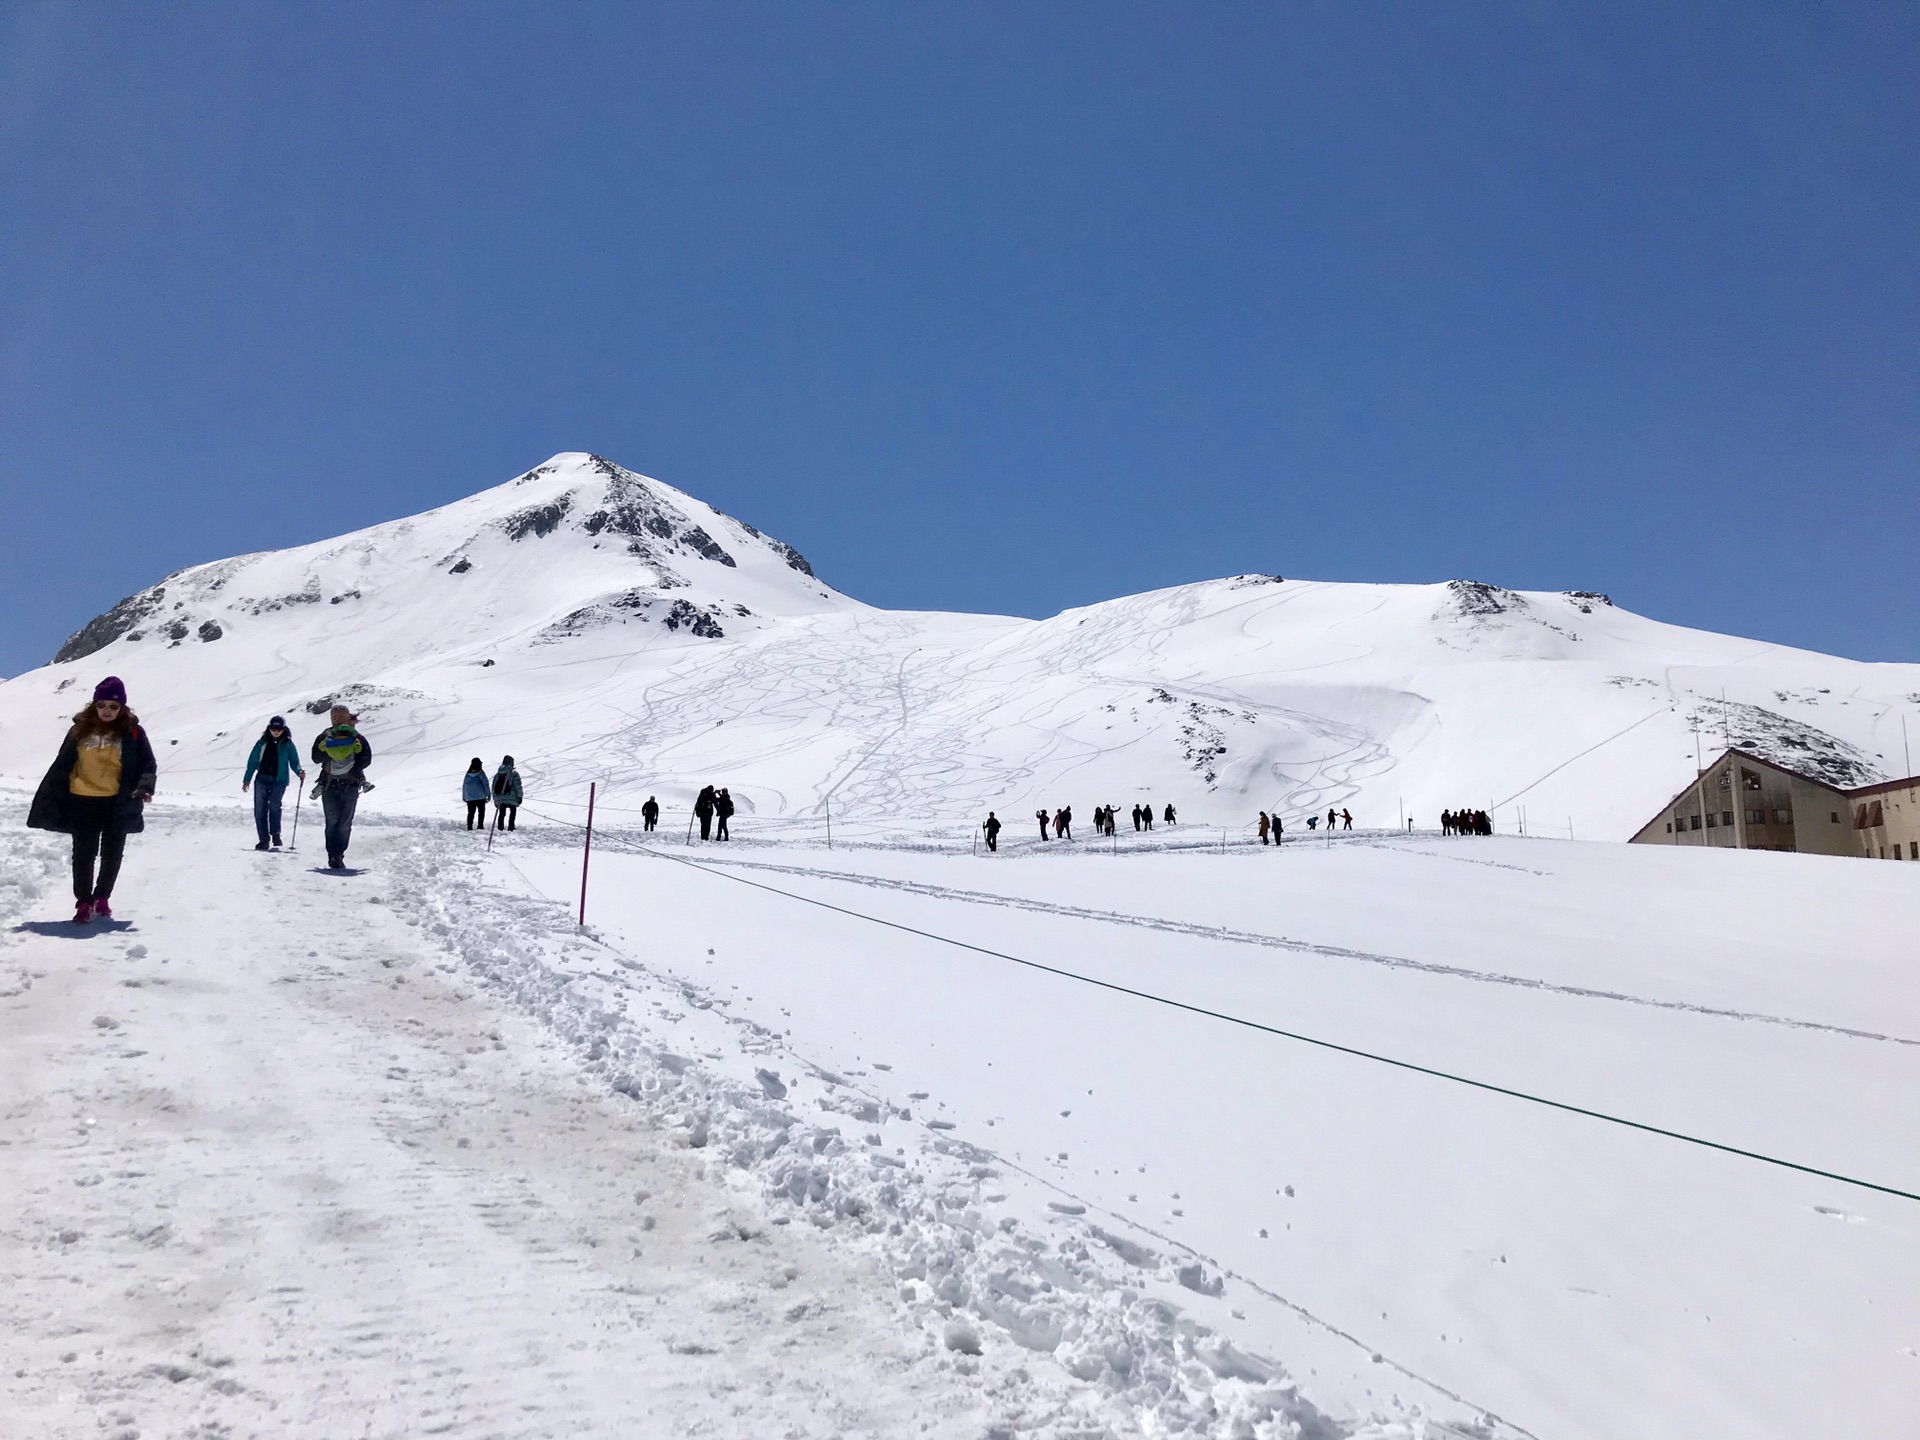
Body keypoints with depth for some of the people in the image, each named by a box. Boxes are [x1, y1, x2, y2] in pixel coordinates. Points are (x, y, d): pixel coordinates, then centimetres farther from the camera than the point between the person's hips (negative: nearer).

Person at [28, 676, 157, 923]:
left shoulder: (132, 732, -2)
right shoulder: (81, 730, 3)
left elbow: (148, 766, -2)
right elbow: (61, 767, 7)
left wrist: (144, 787, -22)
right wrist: (47, 800, 5)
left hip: (117, 803, 0)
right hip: (83, 801, 0)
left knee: (112, 853, 10)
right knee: (83, 853, 2)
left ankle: (102, 897, 29)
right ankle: (83, 902, 12)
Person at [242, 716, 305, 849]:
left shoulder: (288, 744, 4)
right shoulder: (262, 743, 7)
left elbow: (294, 762, 5)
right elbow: (253, 762, 11)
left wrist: (299, 772, -16)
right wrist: (247, 779, 7)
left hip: (279, 781, -3)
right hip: (262, 780, 3)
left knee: (274, 805, -22)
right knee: (259, 809, 0)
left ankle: (275, 834, -7)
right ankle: (264, 839, 8)